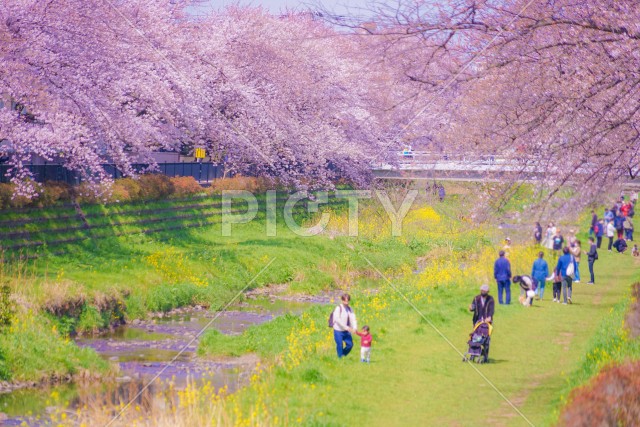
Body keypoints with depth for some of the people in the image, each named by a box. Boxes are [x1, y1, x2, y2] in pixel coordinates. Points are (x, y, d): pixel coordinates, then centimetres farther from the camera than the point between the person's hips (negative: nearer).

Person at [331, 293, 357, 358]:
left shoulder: (349, 309, 6)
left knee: (350, 344, 2)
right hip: (338, 331, -5)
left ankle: (343, 355, 24)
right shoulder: (338, 308, -12)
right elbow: (337, 319, -21)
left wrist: (355, 327, -20)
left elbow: (353, 318, -1)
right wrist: (346, 327, -26)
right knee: (340, 345, -3)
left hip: (346, 331, 5)